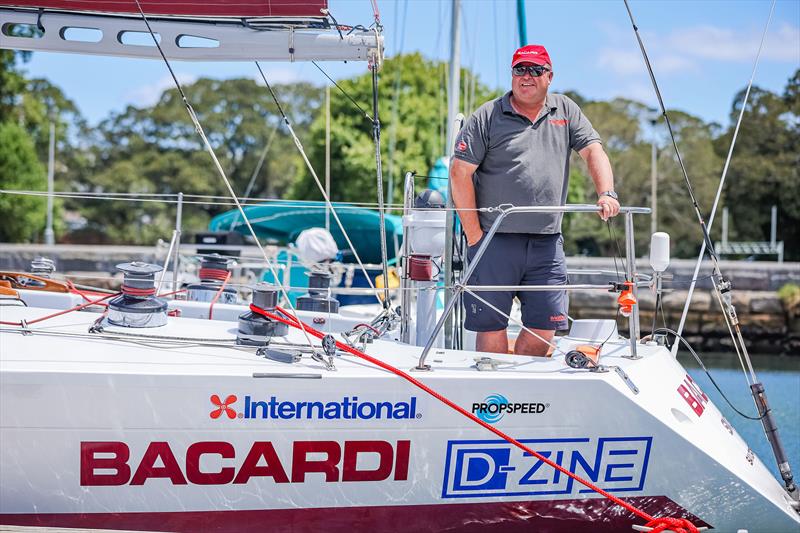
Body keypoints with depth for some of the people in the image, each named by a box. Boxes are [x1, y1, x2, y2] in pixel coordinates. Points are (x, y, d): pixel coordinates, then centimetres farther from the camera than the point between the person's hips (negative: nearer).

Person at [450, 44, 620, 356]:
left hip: (547, 242, 3)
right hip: (495, 241, -3)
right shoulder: (487, 117, 1)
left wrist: (606, 194, -14)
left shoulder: (565, 111, 13)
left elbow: (593, 151, 6)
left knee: (544, 329, 1)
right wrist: (474, 235, -7)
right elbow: (460, 172, -3)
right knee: (492, 327, -2)